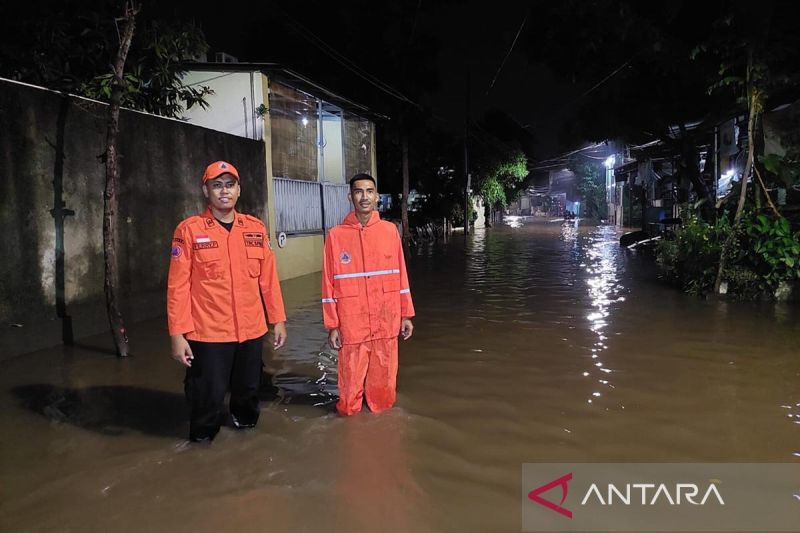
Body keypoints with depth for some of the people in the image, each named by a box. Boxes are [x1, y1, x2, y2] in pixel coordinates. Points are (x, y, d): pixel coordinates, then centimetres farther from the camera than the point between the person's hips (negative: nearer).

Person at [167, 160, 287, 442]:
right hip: (208, 334, -3)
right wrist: (177, 334, -11)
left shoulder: (256, 228, 5)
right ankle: (203, 438, 33)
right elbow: (178, 285, -7)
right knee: (209, 396, 5)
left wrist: (278, 319, 7)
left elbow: (268, 278, 8)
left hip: (252, 331, 4)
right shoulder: (189, 230, -6)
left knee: (248, 389, 17)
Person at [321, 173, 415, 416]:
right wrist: (332, 325, -2)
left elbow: (401, 275, 9)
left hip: (387, 323, 2)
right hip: (352, 325, -2)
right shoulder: (336, 235, -3)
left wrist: (406, 314, 8)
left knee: (384, 382, 11)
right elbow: (329, 284, -1)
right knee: (351, 385, 4)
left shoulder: (389, 230, 4)